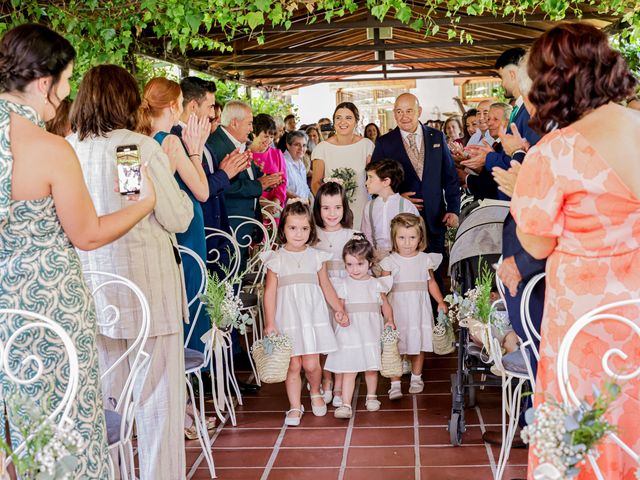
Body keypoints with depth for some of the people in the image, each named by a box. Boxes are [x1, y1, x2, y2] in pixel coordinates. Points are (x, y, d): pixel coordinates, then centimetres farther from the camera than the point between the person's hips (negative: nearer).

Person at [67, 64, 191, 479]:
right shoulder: (142, 147, -12)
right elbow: (178, 219, -8)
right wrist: (172, 185, 8)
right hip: (144, 277, -5)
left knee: (105, 388, 16)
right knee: (158, 387, 5)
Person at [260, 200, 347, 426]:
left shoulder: (316, 257, 6)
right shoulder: (276, 259, -1)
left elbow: (326, 286, 14)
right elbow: (270, 292, -2)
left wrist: (340, 311, 15)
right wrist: (270, 323, -7)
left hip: (313, 316, 1)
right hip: (288, 318, -1)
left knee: (311, 364, -3)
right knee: (293, 365, 1)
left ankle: (315, 393, 27)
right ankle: (295, 407, 16)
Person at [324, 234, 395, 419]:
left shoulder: (376, 284, 5)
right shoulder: (343, 285, 1)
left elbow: (385, 305, 10)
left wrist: (389, 320, -5)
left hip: (372, 331, 2)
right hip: (350, 332, -2)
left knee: (371, 368, 13)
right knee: (349, 370, -4)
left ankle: (371, 396, 34)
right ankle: (346, 404, -4)